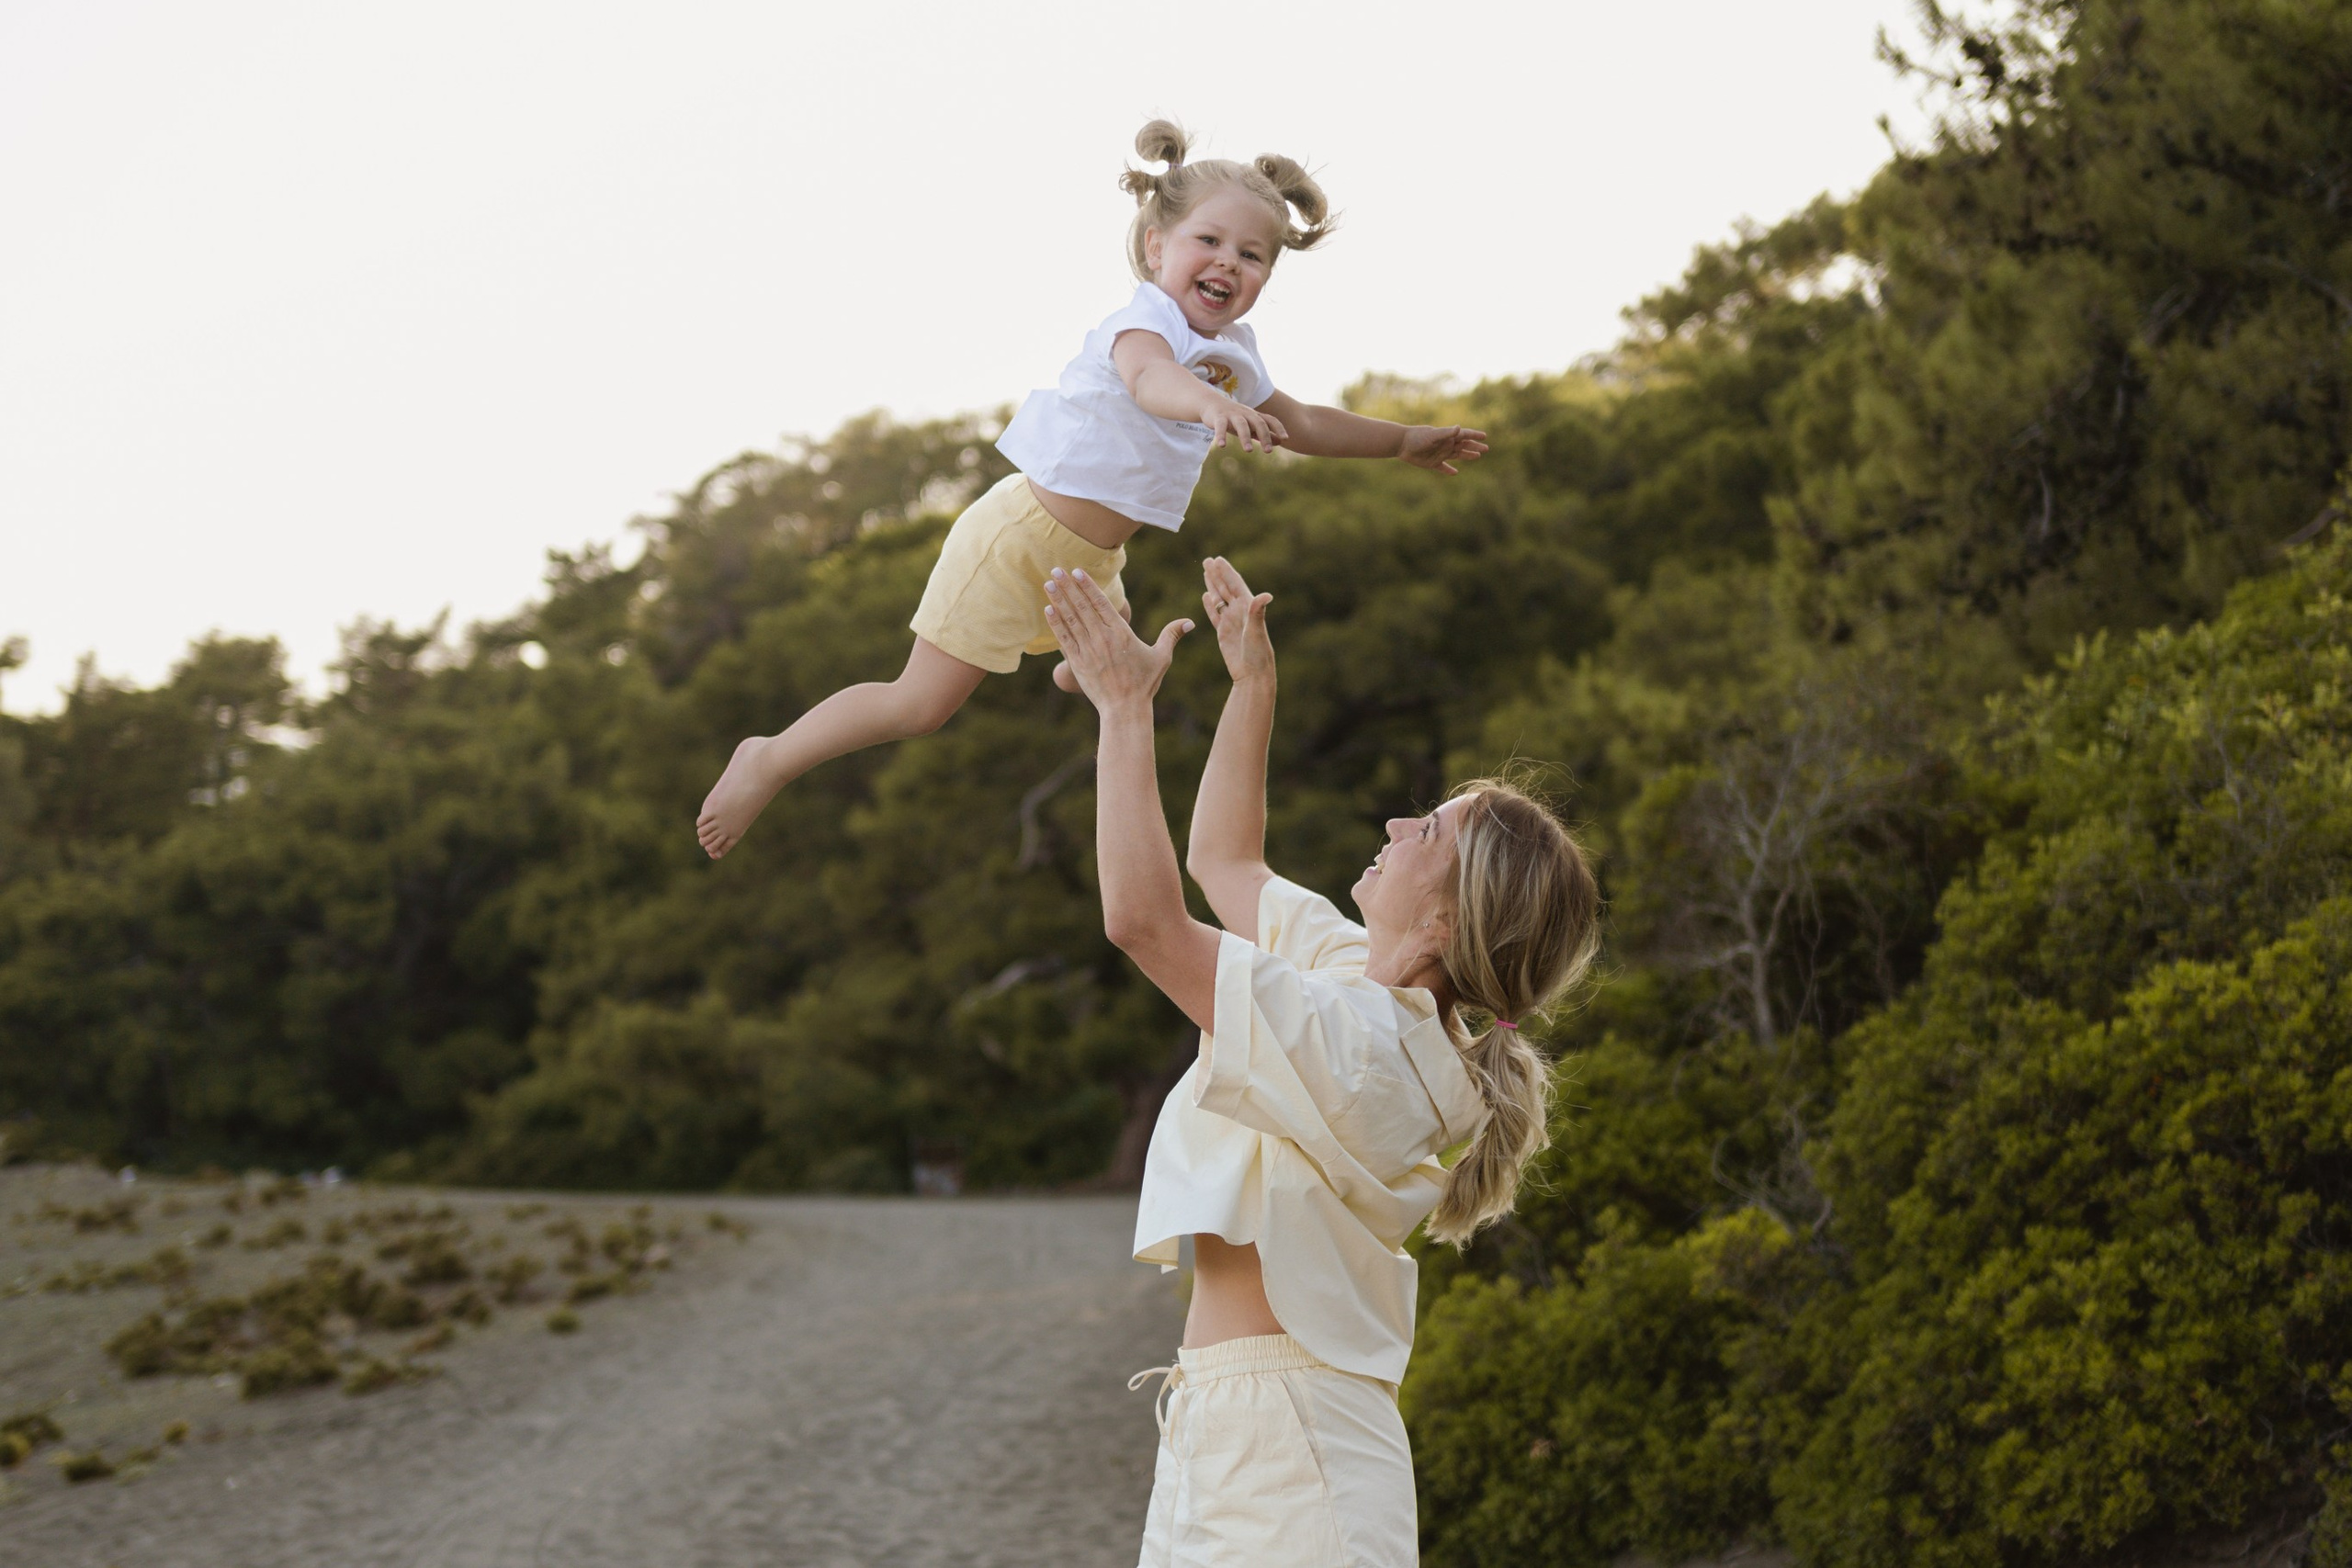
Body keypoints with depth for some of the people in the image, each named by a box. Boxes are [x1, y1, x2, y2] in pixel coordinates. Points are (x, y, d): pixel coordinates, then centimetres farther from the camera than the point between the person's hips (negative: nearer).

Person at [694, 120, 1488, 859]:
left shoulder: (1233, 359, 4)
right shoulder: (1146, 322, -24)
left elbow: (1302, 425, 23)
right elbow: (1148, 378, -49)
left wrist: (1405, 441, 26)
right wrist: (1211, 406, -70)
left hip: (1089, 562, 9)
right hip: (1020, 541, -9)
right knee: (922, 704, -8)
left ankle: (1077, 673, 73)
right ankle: (770, 760, 8)